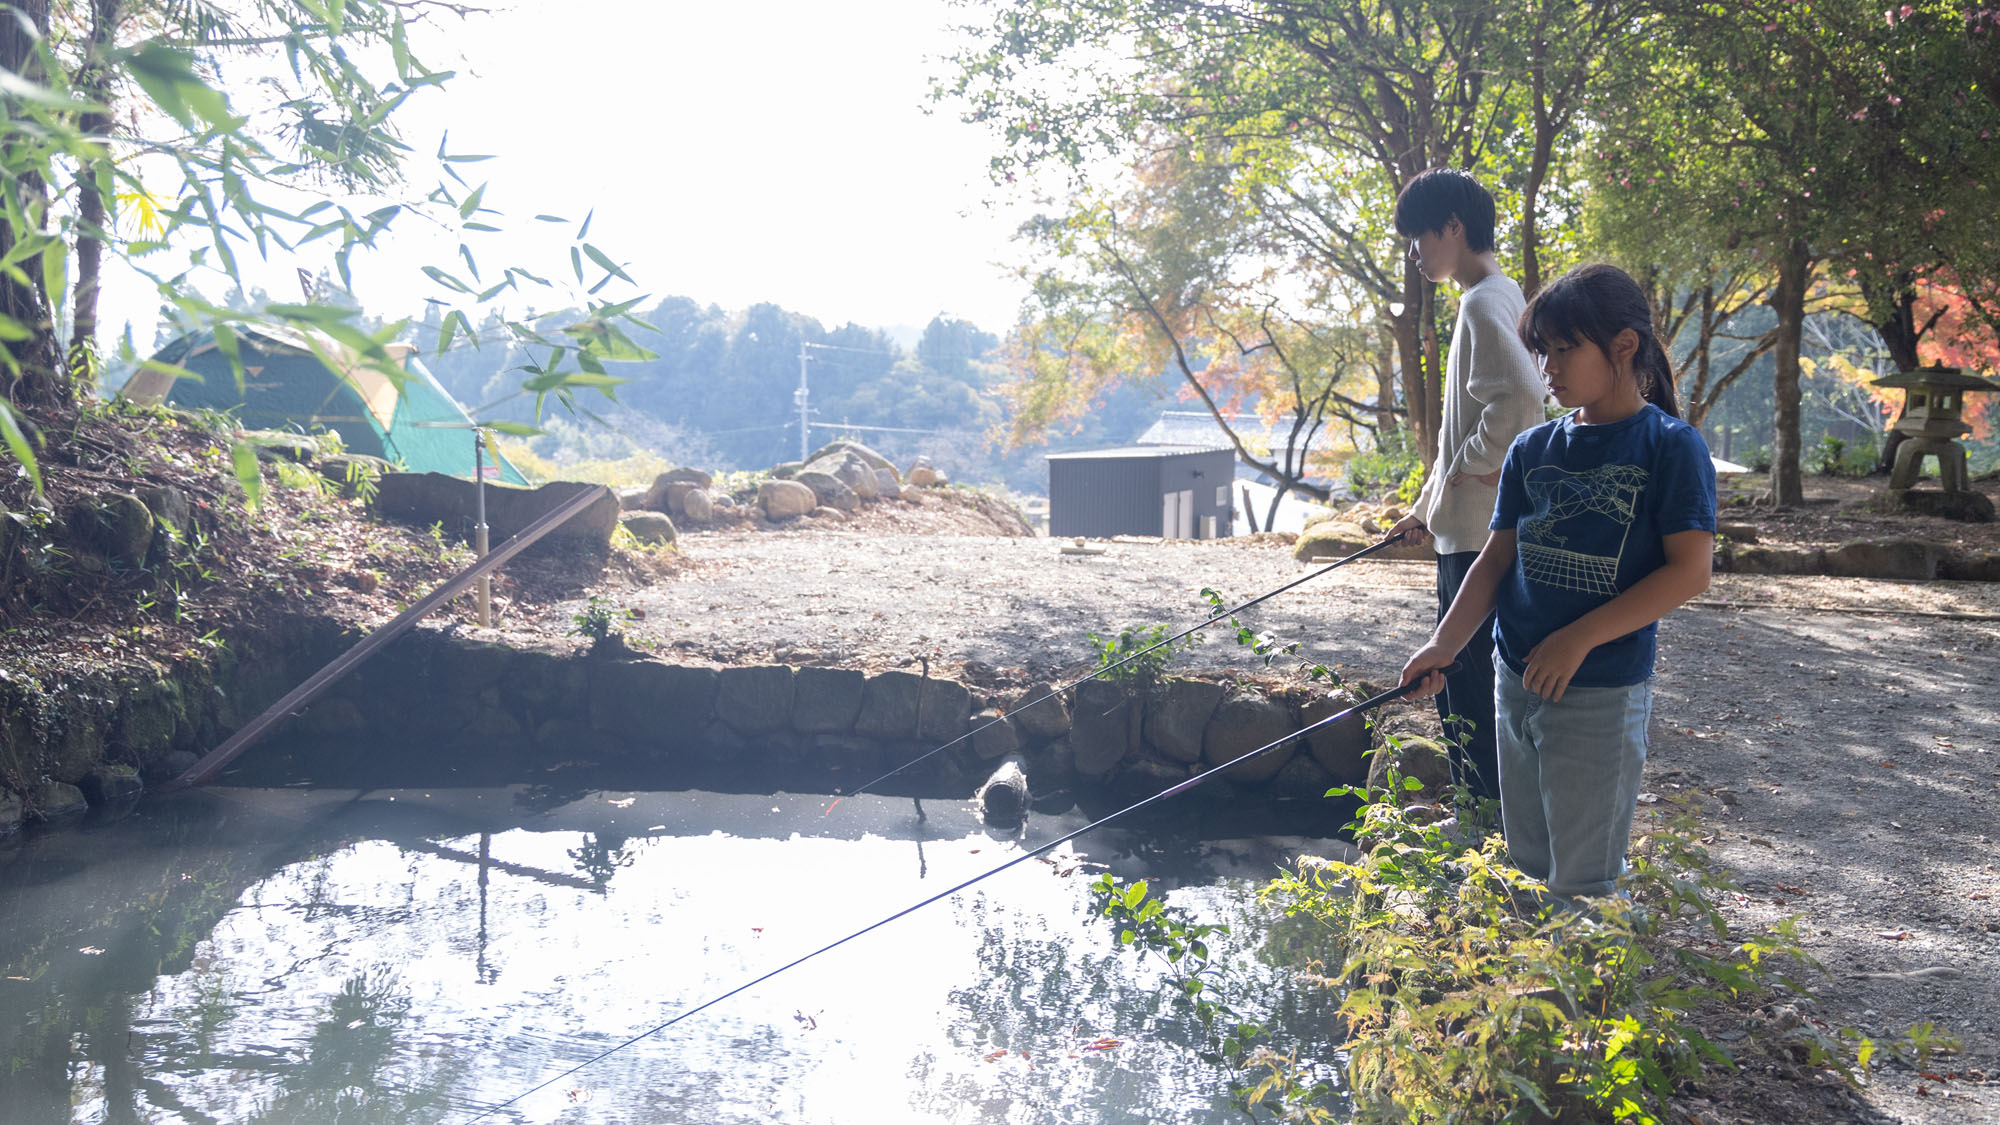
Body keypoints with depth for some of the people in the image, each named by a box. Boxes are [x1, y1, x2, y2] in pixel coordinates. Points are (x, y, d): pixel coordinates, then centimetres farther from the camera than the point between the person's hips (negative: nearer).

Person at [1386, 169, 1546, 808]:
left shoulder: (1487, 303, -14)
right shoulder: (1491, 299, 18)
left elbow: (1519, 398, -30)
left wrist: (1470, 465, -15)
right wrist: (1425, 508, 23)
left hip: (1483, 532, -11)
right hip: (1466, 527, 11)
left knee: (1473, 686, -4)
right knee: (1455, 678, 17)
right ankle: (1475, 804, 27)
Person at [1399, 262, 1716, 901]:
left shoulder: (1671, 446, -9)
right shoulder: (1532, 450, 8)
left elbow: (1689, 571, -15)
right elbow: (1497, 559, 10)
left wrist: (1578, 639, -18)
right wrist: (1443, 645, -3)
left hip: (1602, 695, -6)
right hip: (1517, 681, 6)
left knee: (1580, 887, 1)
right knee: (1527, 867, 16)